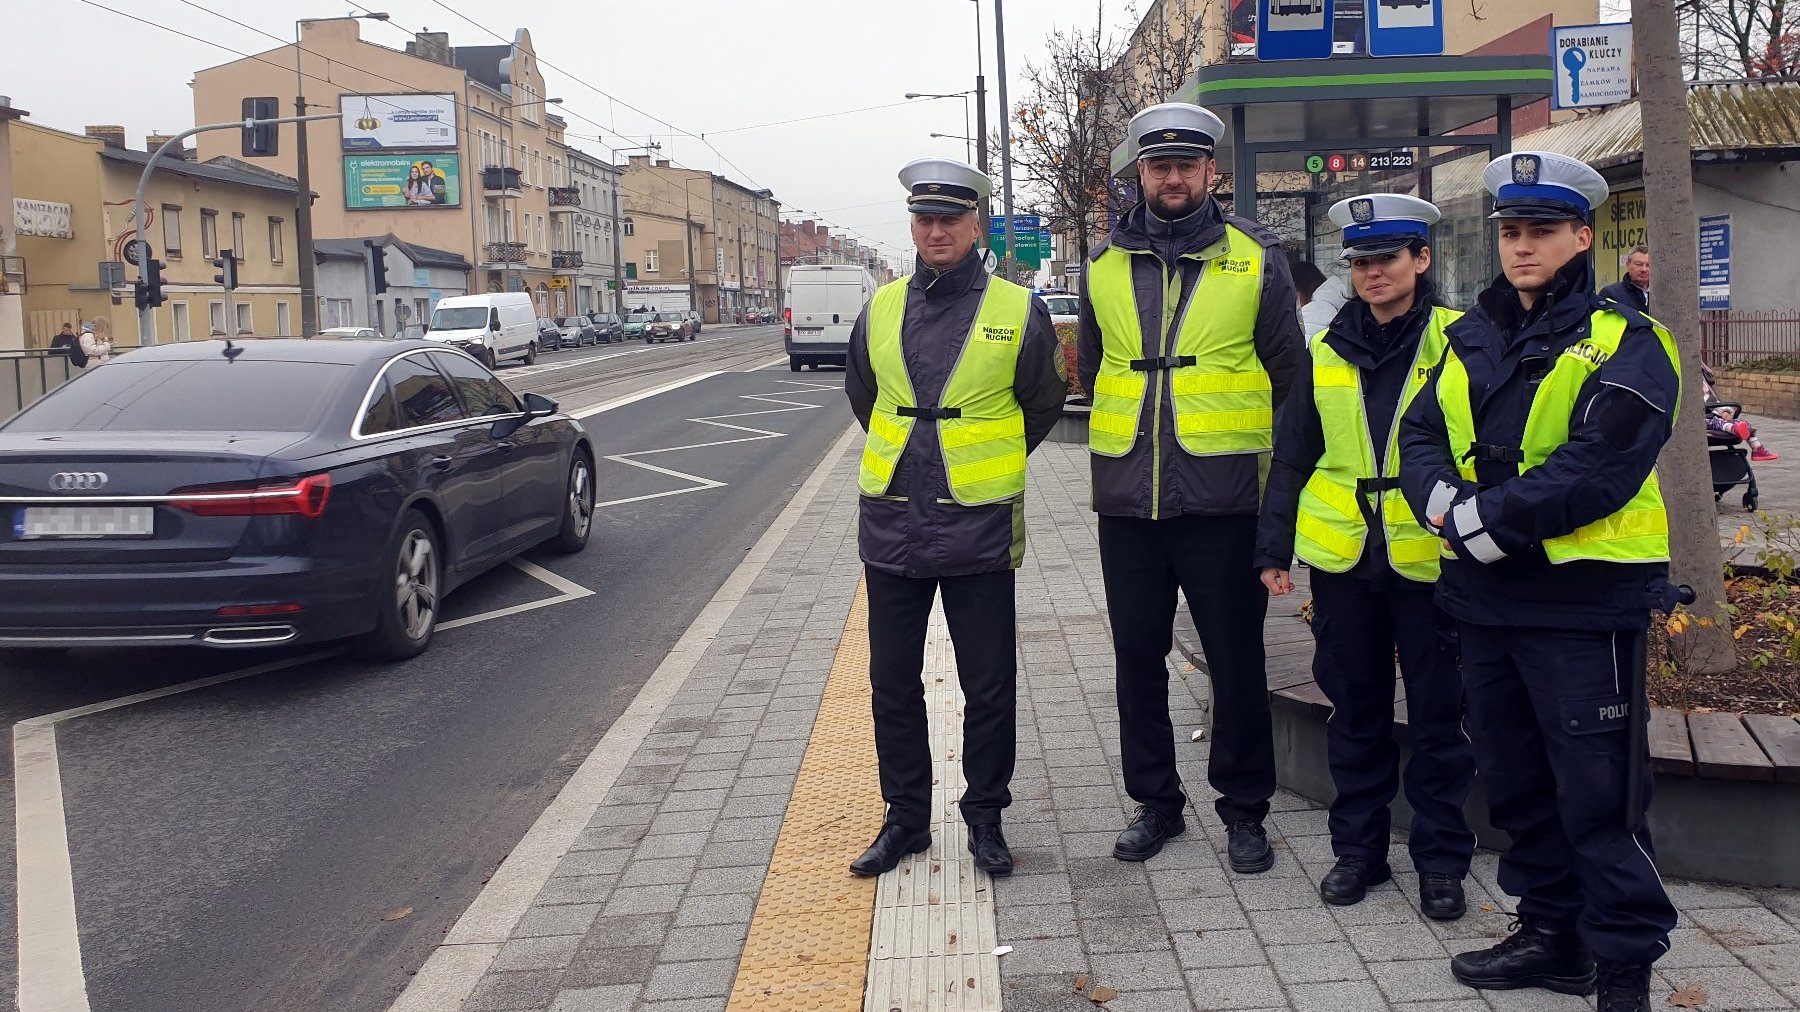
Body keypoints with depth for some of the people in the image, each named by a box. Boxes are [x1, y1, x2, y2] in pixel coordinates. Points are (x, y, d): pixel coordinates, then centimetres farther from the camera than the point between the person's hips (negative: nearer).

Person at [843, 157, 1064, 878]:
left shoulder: (1017, 311, -3)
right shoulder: (882, 309, 5)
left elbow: (1043, 404, 10)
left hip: (979, 528, -3)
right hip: (891, 525, 3)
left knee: (989, 687, 6)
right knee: (892, 683, 10)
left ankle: (985, 818, 23)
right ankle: (905, 818, 25)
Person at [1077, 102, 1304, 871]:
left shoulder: (1254, 257, 1)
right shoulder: (1106, 265, 9)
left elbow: (1287, 370, 7)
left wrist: (1239, 438, 6)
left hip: (1223, 497, -3)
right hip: (1127, 499, 3)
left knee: (1236, 657, 5)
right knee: (1138, 656, 10)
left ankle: (1244, 807, 20)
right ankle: (1155, 801, 25)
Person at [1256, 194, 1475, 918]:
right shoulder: (1327, 351, 7)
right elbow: (1292, 456, 10)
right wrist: (1274, 547, 7)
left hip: (1430, 557, -3)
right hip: (1342, 557, 3)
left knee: (1438, 714, 5)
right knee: (1355, 709, 12)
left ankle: (1441, 859, 18)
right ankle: (1358, 848, 25)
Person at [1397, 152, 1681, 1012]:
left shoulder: (1626, 345, -7)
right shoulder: (1472, 340, 13)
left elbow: (1597, 468, -19)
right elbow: (1421, 436, 7)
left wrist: (1485, 520, -19)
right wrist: (1444, 503, -13)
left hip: (1583, 599, -6)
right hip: (1485, 595, 7)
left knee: (1596, 792, -1)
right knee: (1516, 779, 16)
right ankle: (1552, 934, 30)